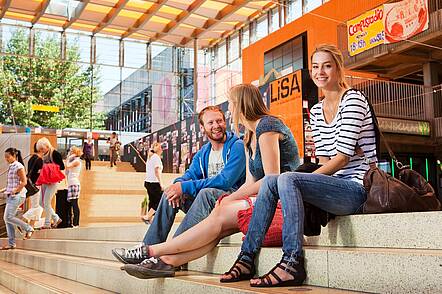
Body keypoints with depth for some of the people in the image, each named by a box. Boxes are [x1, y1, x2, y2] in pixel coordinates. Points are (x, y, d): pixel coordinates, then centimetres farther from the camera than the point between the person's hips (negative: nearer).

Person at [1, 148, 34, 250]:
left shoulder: (19, 166, -10)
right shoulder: (11, 167, 17)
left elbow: (24, 182, -15)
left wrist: (15, 190, -20)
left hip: (17, 195, -9)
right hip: (10, 196, 9)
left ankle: (28, 229, -1)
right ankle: (11, 243, 9)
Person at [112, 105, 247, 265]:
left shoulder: (237, 147, -10)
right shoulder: (203, 153, 15)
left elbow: (225, 181, -22)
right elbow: (190, 174, 8)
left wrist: (185, 187, -23)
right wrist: (178, 184, -19)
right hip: (206, 203, 7)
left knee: (206, 192, -35)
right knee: (170, 193, -3)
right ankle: (146, 249, -12)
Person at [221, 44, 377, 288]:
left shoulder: (353, 99, -7)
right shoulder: (316, 111, 16)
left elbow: (342, 158, -14)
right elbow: (324, 160, 12)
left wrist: (299, 182, -14)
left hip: (358, 188, -7)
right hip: (335, 186, 8)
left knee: (287, 179, -27)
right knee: (270, 181, -7)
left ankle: (292, 263, -29)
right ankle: (247, 258, -8)